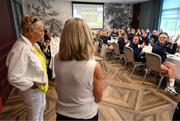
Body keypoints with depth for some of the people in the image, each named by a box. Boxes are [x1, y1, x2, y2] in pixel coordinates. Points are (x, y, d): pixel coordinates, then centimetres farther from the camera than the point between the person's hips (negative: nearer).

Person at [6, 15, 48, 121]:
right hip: (32, 90, -8)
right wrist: (33, 84, -21)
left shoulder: (33, 44, -2)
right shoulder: (21, 48, -31)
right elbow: (14, 77, -31)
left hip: (40, 86, 9)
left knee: (41, 108, 31)